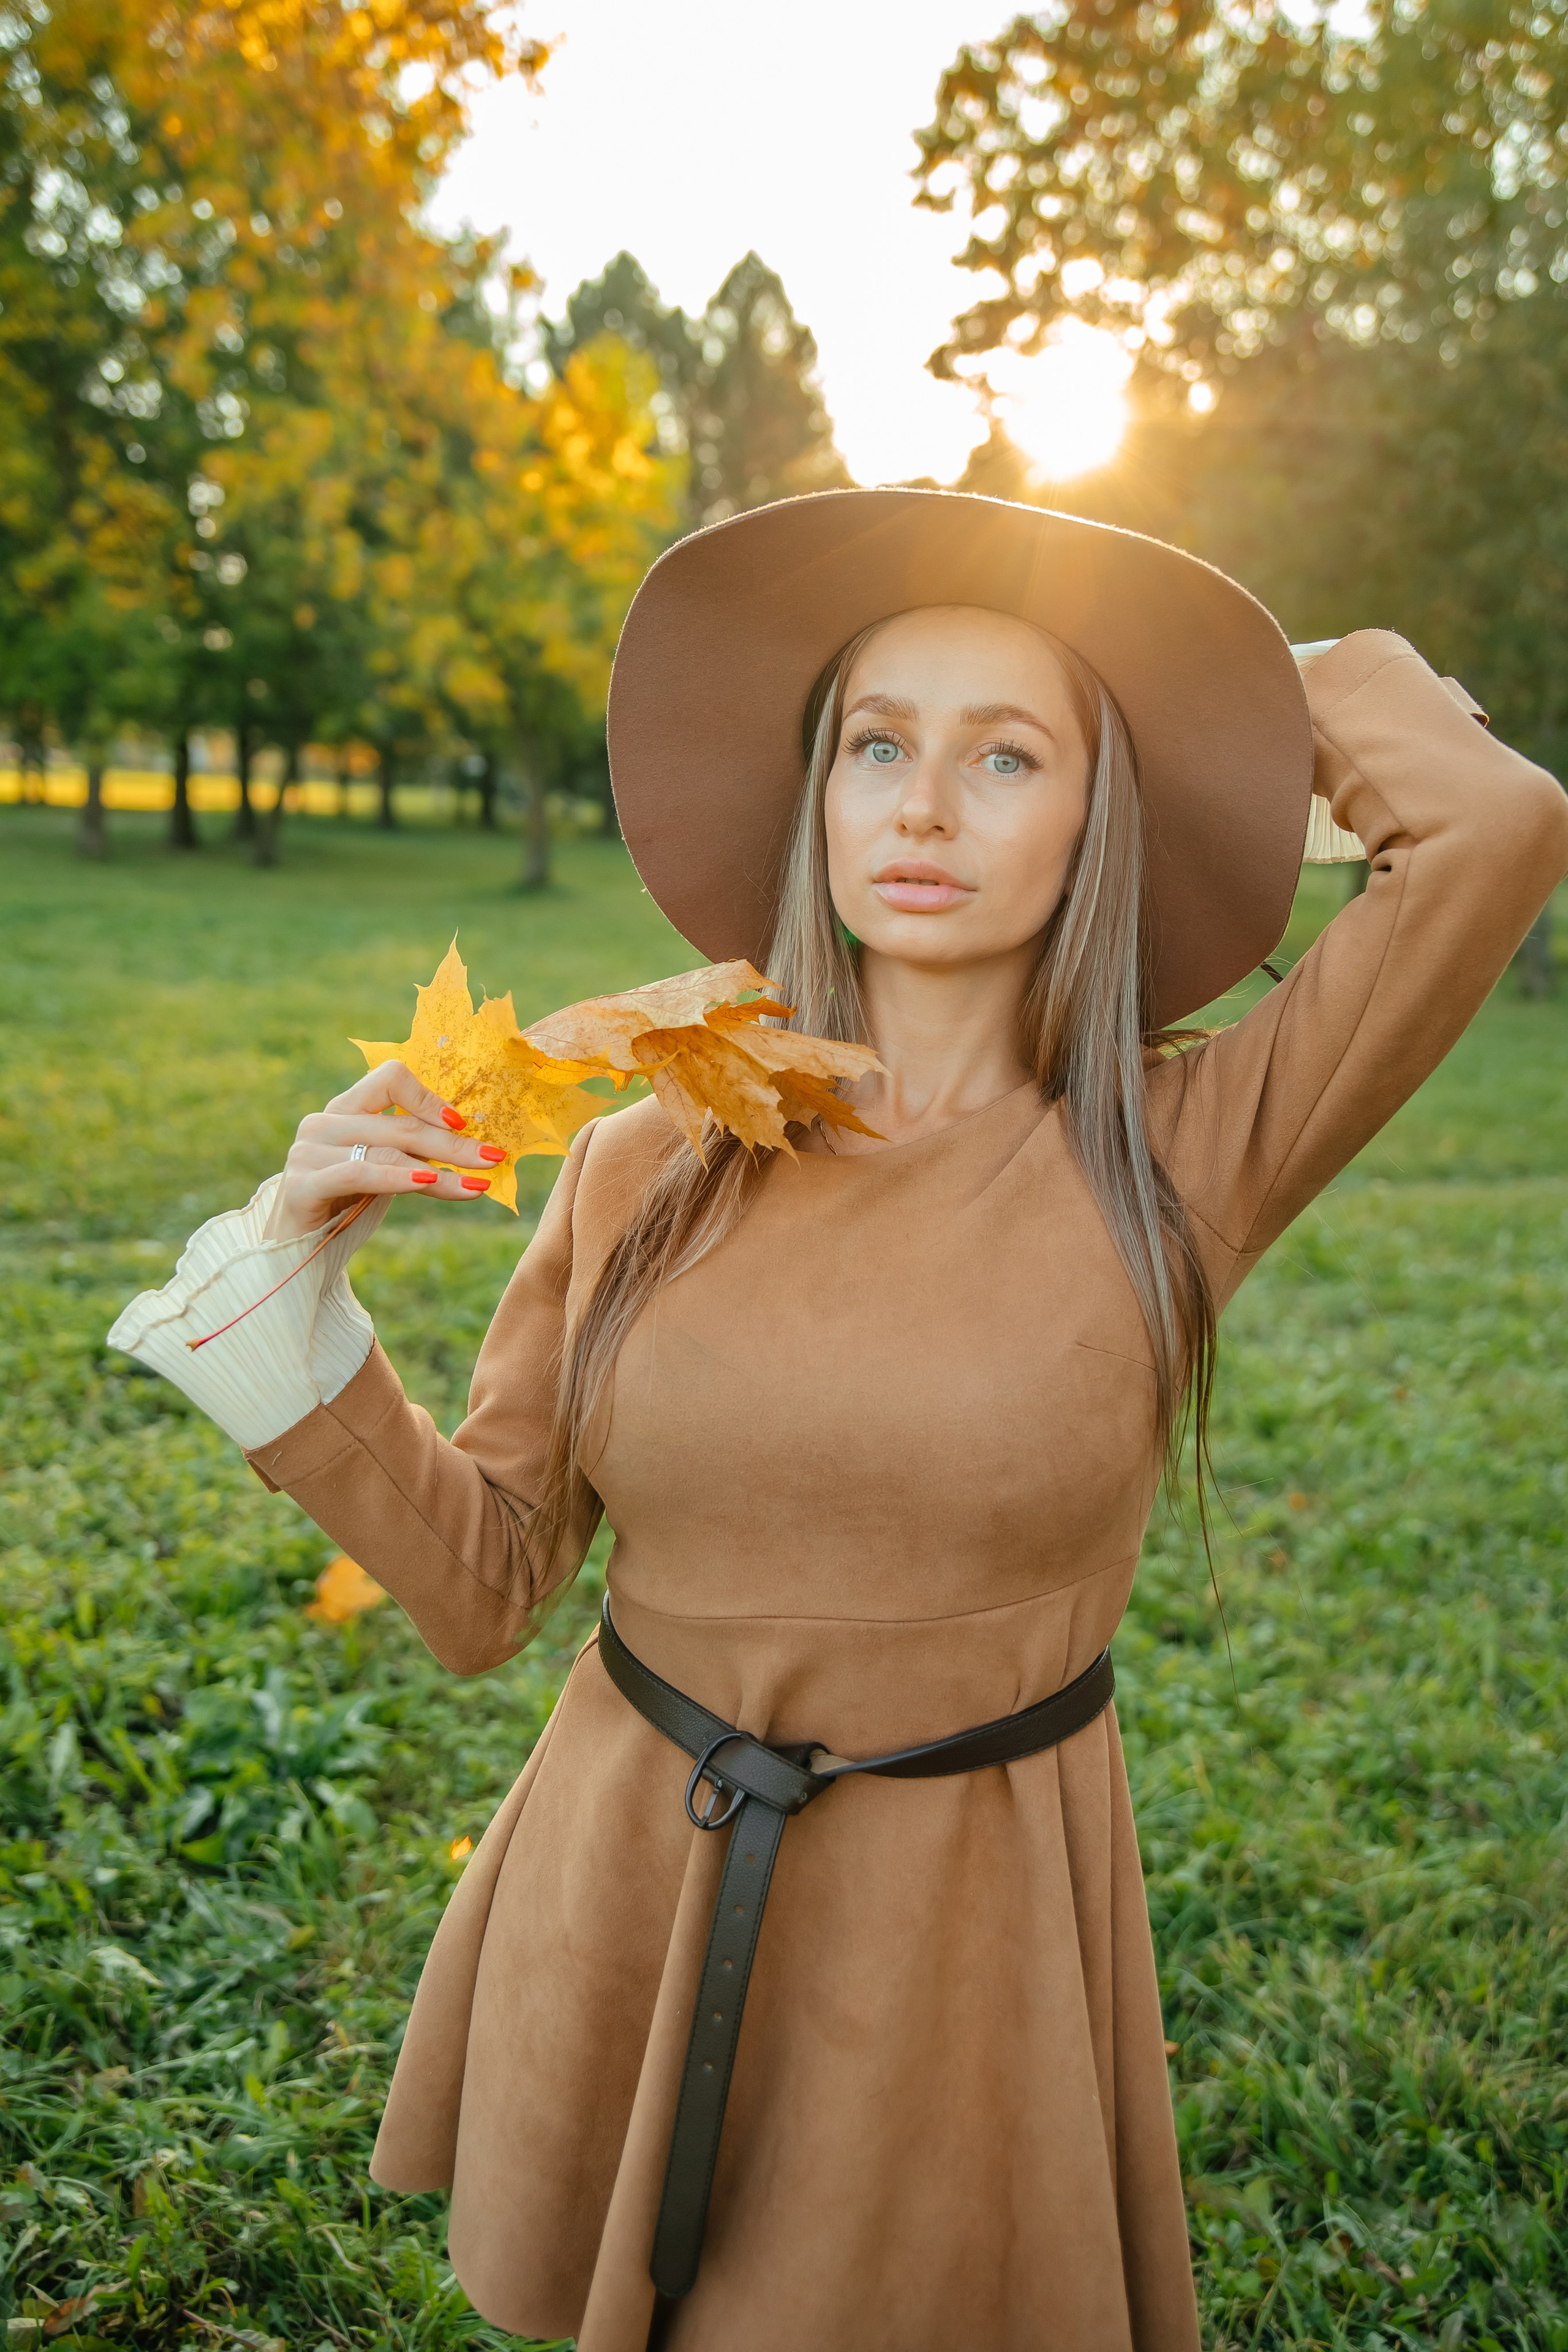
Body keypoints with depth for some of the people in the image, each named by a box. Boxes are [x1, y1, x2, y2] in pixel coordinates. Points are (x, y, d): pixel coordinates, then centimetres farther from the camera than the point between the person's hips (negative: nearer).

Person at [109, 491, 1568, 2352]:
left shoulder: (1178, 1157, -10)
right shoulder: (642, 1171, -6)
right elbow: (480, 1584, -2)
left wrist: (1212, 708, -4)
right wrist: (289, 1286, -13)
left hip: (967, 1932, -1)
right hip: (617, 1913, 2)